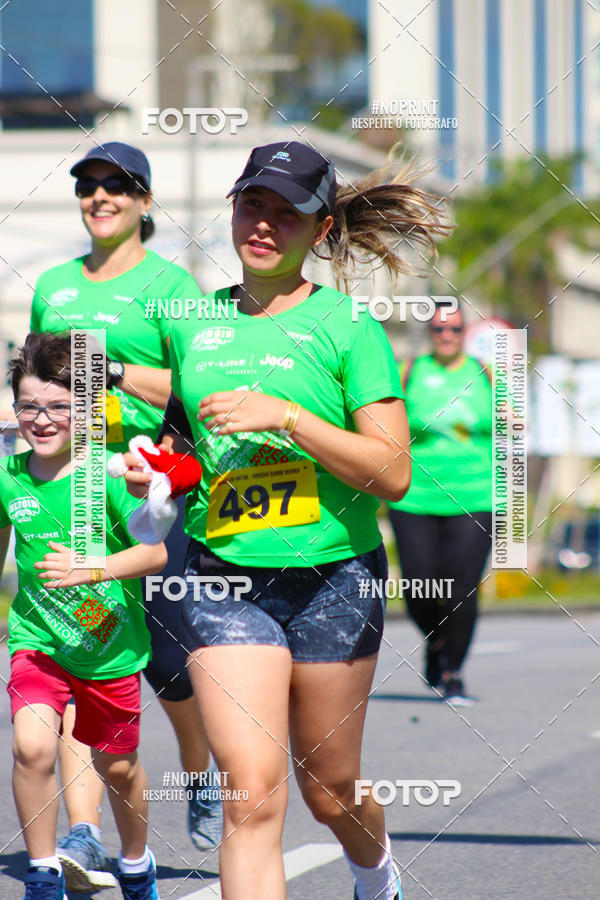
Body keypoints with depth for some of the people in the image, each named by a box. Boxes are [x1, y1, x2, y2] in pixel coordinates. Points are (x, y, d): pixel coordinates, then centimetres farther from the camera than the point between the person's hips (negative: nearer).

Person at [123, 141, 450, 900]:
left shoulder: (346, 324, -5)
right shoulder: (192, 321, 8)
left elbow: (393, 473, -11)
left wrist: (287, 417, -20)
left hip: (332, 577, -2)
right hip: (221, 575, 2)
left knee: (330, 793, 13)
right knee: (252, 795, -14)